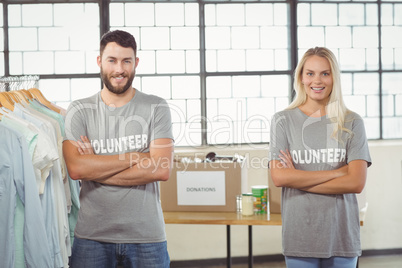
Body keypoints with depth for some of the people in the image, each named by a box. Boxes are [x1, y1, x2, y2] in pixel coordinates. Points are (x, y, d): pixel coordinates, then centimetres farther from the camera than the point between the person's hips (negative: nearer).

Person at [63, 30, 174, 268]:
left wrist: (96, 169, -10)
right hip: (91, 236, 1)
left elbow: (162, 170, -11)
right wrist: (135, 157, -12)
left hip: (146, 236, 0)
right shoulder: (80, 111, 3)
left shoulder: (156, 108, 0)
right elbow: (75, 168, -12)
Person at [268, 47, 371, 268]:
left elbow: (356, 182, -7)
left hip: (342, 234, 1)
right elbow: (278, 177, -9)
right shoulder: (283, 121, 1)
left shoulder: (351, 123, 2)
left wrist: (297, 179, -10)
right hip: (300, 233, -1)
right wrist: (337, 172, -9)